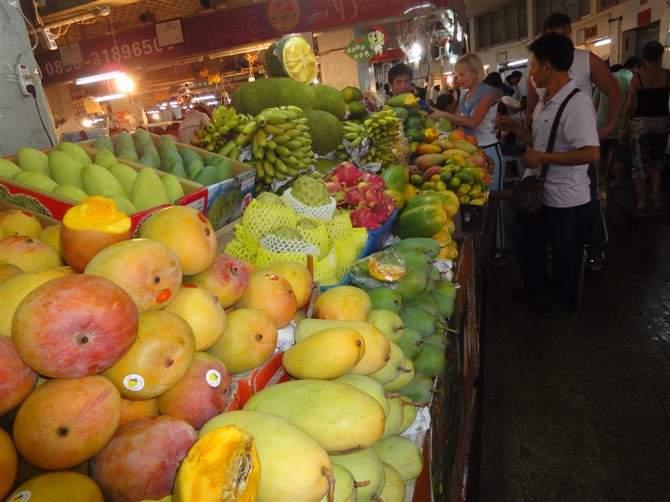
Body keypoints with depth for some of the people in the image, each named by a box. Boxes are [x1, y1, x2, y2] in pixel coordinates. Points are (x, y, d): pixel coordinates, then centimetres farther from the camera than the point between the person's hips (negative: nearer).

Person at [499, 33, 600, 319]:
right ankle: (537, 284, 47)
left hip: (564, 198, -9)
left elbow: (591, 153, -32)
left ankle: (564, 299, 35)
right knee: (525, 241, 23)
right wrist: (515, 128, 4)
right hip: (535, 190, 9)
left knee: (564, 254, 12)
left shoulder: (577, 104, -24)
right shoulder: (545, 101, 6)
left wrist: (543, 158, -28)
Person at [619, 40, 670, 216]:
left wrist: (623, 128, 2)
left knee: (639, 164, 6)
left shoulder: (637, 76, -7)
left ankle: (642, 205, 7)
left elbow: (630, 106, -7)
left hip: (641, 123, -2)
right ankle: (656, 196, 9)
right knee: (656, 160, 23)